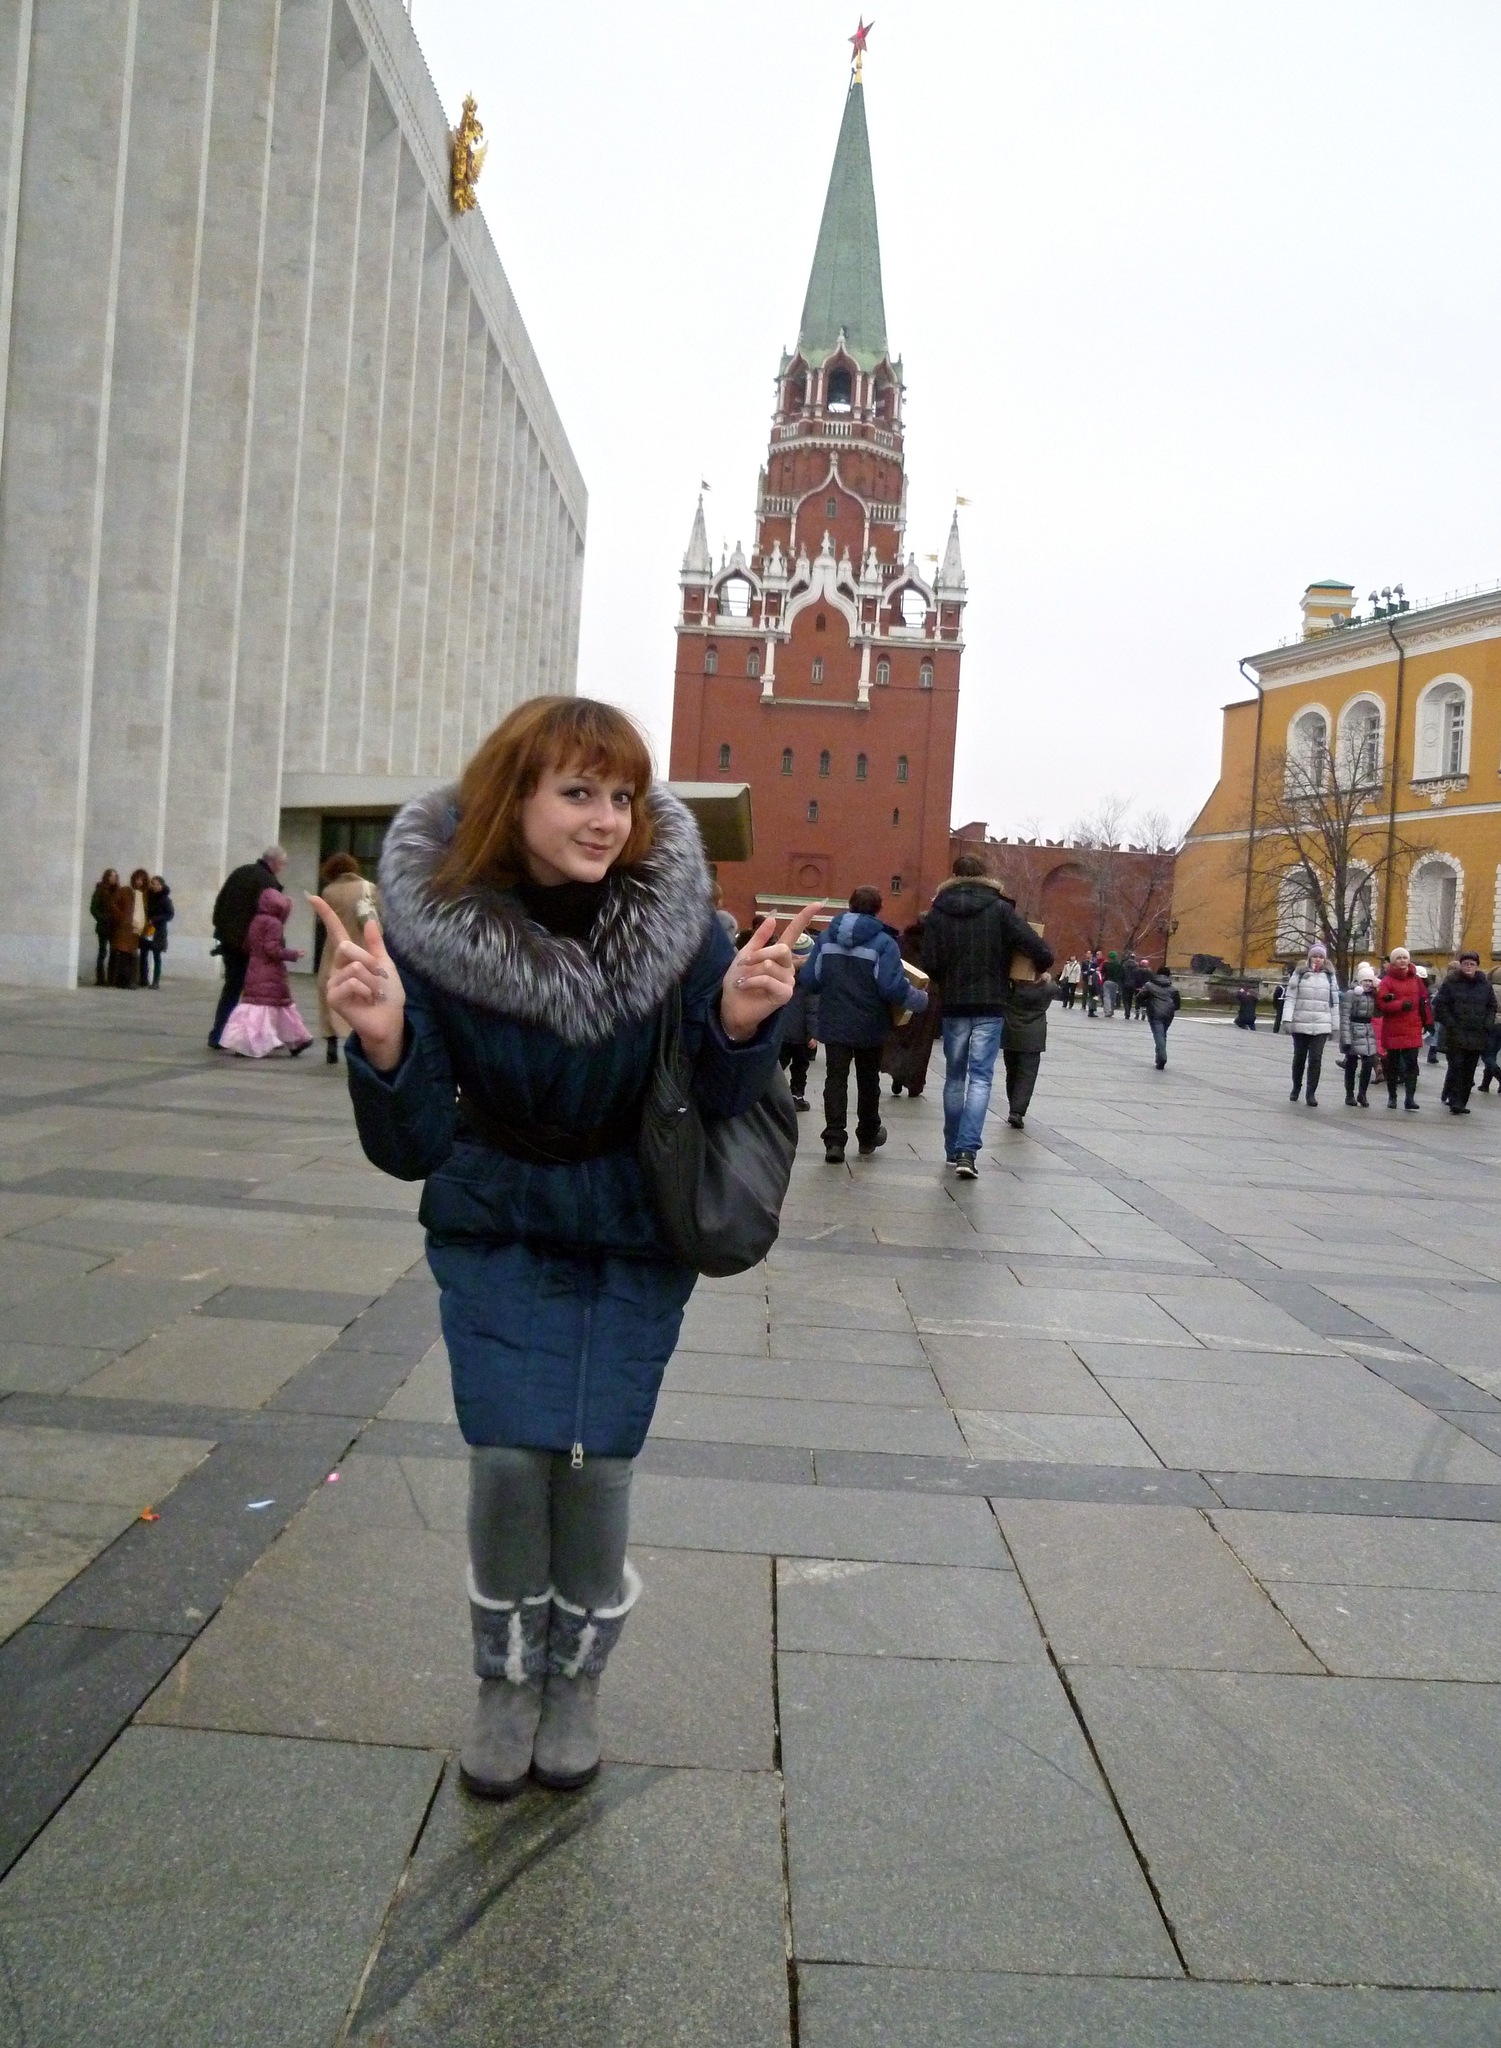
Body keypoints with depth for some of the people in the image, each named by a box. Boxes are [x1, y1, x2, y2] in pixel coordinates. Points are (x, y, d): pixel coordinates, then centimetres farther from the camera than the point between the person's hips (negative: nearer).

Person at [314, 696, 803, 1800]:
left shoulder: (682, 925, -19)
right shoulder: (437, 931, -19)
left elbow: (725, 1111, -10)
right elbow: (415, 1149, -15)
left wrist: (741, 1026, -31)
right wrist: (385, 1044, -34)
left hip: (635, 1243, 0)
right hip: (499, 1235, 0)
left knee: (595, 1459, -5)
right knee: (509, 1457, -8)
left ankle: (576, 1680, 25)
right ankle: (506, 1682, 22)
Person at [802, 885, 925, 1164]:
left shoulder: (826, 936, 0)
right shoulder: (883, 942, -12)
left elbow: (807, 979, -2)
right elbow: (894, 988, -19)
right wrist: (922, 999, -3)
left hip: (833, 1024, 2)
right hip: (869, 1026, -1)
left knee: (835, 1080, 3)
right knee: (868, 1082, 16)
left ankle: (834, 1139, -9)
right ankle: (868, 1137, 30)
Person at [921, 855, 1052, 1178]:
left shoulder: (938, 911, 0)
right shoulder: (999, 908, -4)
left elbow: (930, 963, -6)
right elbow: (1038, 949, -11)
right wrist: (1041, 965, 10)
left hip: (953, 1004, 2)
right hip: (990, 1005, -2)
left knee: (955, 1076, 14)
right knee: (980, 1077, -1)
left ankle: (953, 1150, 18)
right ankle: (967, 1150, -14)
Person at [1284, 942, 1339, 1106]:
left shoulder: (1329, 976, 8)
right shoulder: (1299, 974, 3)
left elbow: (1334, 1002, 9)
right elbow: (1290, 998, -2)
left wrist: (1335, 1026, 8)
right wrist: (1287, 1018, -12)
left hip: (1321, 1026, 0)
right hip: (1300, 1024, 0)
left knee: (1316, 1059, -6)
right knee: (1299, 1057, 11)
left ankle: (1311, 1093, -2)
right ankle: (1296, 1088, 28)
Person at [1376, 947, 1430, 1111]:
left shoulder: (1416, 979, 8)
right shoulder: (1387, 981, -3)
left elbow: (1424, 1001, 12)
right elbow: (1381, 1004, -11)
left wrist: (1427, 1021, 9)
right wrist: (1401, 1004, -21)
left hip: (1412, 1029, 2)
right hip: (1393, 1030, -2)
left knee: (1411, 1063, -5)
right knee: (1392, 1063, 8)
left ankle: (1410, 1098, -6)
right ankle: (1392, 1097, 19)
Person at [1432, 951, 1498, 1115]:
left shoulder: (1485, 985, 8)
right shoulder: (1450, 983, -2)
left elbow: (1492, 1007, 15)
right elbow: (1440, 1005, -3)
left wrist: (1487, 1025, 1)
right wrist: (1450, 1024, -11)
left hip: (1477, 1037, 4)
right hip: (1455, 1035, -4)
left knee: (1469, 1071, 6)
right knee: (1456, 1068, -9)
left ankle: (1461, 1101, 14)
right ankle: (1455, 1102, -10)